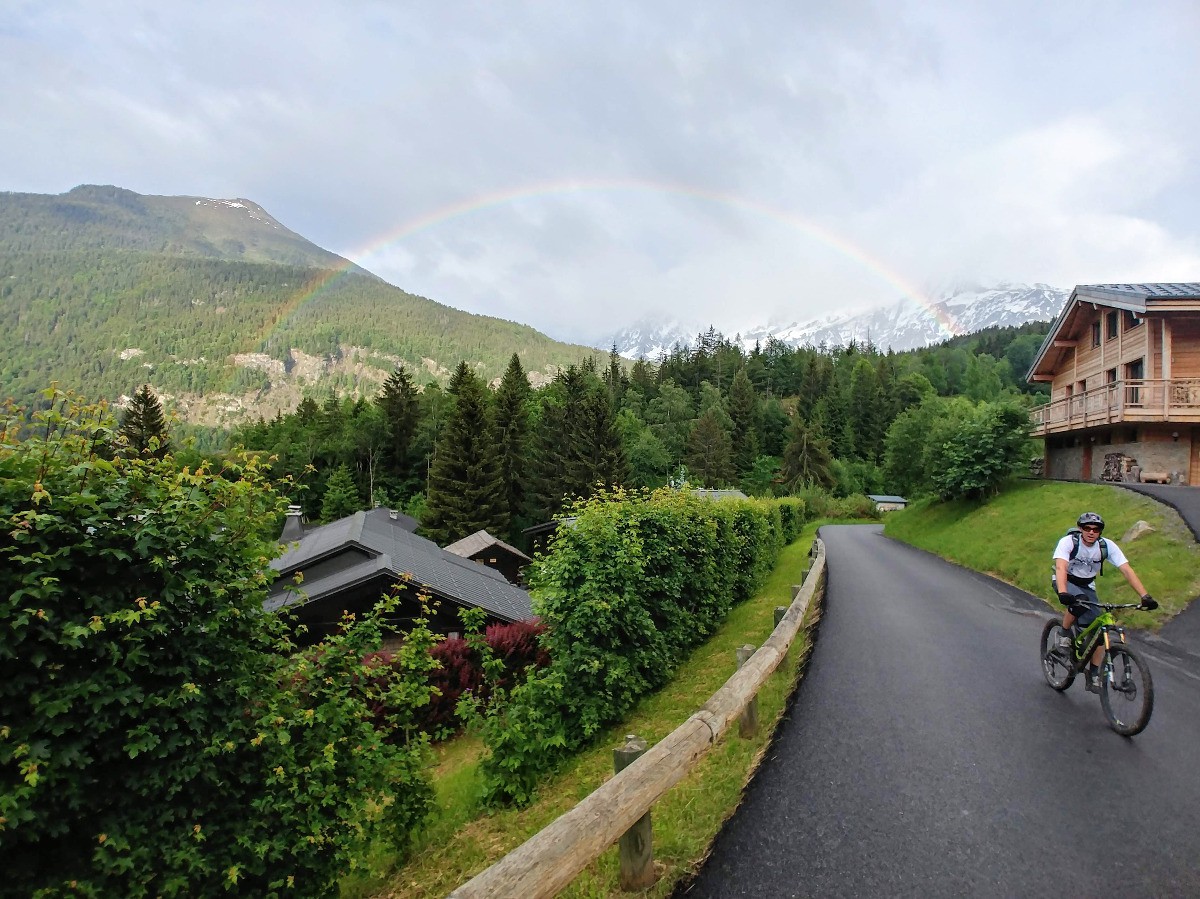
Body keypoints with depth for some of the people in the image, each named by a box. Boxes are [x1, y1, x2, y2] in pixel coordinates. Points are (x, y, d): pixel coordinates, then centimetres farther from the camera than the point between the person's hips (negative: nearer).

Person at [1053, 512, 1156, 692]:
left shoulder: (1107, 546, -15)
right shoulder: (1068, 542, -26)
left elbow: (1127, 570, -21)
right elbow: (1060, 567, -39)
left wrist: (1145, 596, -35)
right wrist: (1062, 593, -56)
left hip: (1087, 586, 4)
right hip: (1066, 582, -4)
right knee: (1079, 602, -38)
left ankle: (1093, 674, 6)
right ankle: (1064, 633, -12)